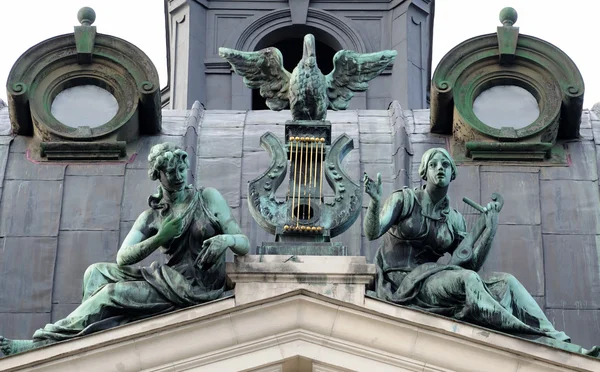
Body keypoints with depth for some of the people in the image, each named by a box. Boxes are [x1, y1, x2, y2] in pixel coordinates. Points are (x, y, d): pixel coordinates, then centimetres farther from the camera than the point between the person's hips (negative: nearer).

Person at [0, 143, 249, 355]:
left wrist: (226, 239, -27)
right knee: (97, 272, 1)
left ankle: (44, 342, -12)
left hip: (196, 289, -6)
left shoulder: (208, 199, 0)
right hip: (167, 277, 6)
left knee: (112, 294, -17)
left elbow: (243, 244, -2)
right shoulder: (151, 217, 9)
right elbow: (122, 259, -4)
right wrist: (160, 238, -20)